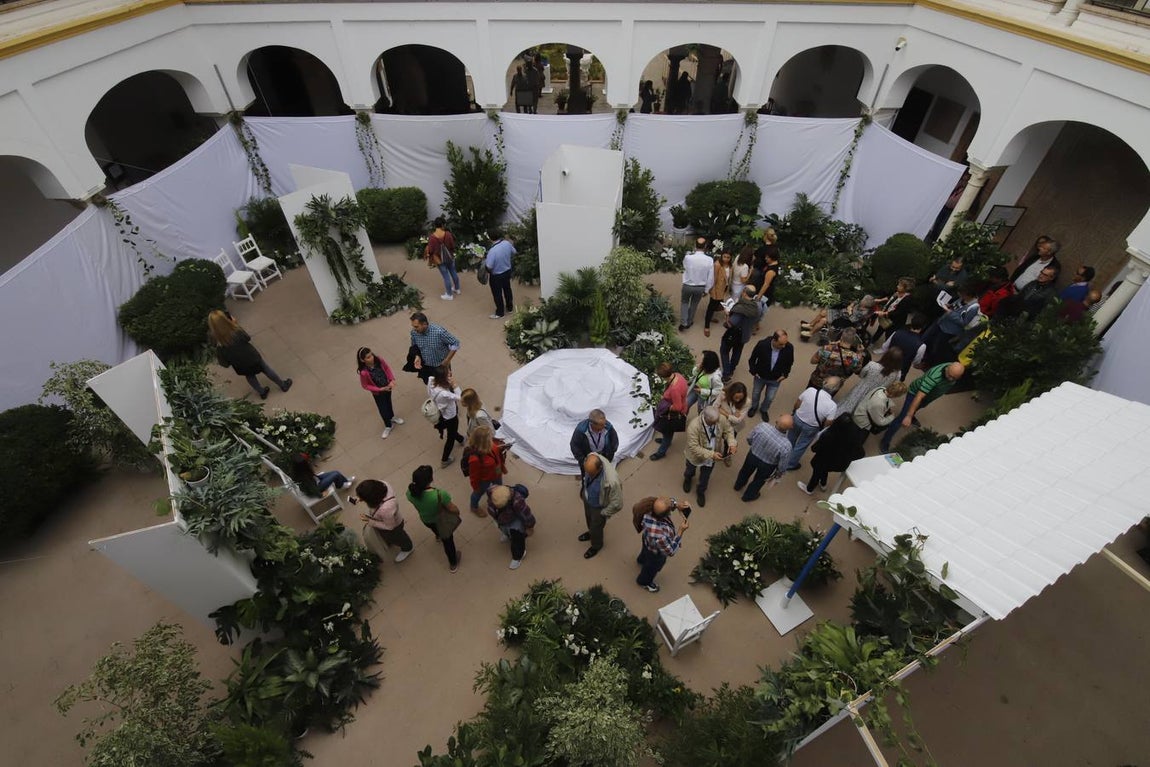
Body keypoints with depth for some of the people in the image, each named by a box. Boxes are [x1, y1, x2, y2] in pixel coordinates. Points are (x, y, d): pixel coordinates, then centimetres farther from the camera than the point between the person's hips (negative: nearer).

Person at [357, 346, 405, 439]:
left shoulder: (379, 360, -25)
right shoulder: (364, 372, -35)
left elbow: (387, 368, -6)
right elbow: (365, 385, -20)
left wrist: (392, 380, -19)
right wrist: (380, 389, -23)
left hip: (387, 387, 4)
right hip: (377, 393, -3)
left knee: (388, 403, 30)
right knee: (383, 409, 17)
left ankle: (392, 417, 60)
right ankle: (388, 426, 44)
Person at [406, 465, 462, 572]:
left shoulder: (410, 492, -33)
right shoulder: (440, 495, -45)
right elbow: (453, 509, -27)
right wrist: (457, 512, -5)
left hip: (425, 520, 4)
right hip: (442, 521, -4)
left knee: (435, 529, 41)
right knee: (448, 542, 27)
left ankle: (439, 536, 76)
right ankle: (453, 563, 53)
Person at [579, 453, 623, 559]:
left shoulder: (611, 481, -46)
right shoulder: (590, 462, -29)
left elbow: (617, 504, -29)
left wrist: (603, 513, -14)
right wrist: (582, 489, 8)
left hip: (599, 507, -5)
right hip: (587, 499, 5)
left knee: (596, 527, 23)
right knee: (589, 519, 33)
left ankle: (596, 546, 55)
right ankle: (591, 532, 66)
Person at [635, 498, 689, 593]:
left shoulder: (650, 510, -35)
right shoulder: (659, 536, -52)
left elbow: (670, 500, -11)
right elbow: (671, 551, -31)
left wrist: (678, 505, -31)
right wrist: (681, 531, -35)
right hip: (656, 553, -5)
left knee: (645, 551, 39)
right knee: (652, 567, 29)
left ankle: (642, 560, 74)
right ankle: (644, 582, 62)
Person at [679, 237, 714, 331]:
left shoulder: (688, 257, -21)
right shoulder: (710, 260, -18)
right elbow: (711, 277, -9)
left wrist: (692, 253, 6)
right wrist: (706, 290, 5)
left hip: (687, 286, -1)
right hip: (700, 287, 1)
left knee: (684, 302, 25)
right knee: (694, 304, 25)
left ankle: (683, 323, 18)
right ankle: (689, 322, 41)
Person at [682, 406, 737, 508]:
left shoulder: (721, 419, -27)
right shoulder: (694, 426, -42)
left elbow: (728, 430, -7)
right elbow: (693, 447, -36)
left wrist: (732, 443, -24)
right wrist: (711, 454, -41)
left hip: (712, 457, 3)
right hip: (695, 456, -2)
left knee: (705, 477, 26)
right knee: (690, 471, 32)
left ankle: (700, 492, 57)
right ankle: (687, 479, 69)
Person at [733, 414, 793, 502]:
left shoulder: (762, 425, -34)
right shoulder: (786, 446, -39)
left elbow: (749, 439, -12)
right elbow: (782, 465, -19)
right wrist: (778, 472, 5)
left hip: (752, 455, 2)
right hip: (767, 466, -2)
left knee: (746, 471, 35)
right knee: (759, 480, 31)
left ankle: (738, 485, 65)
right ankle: (748, 496, 59)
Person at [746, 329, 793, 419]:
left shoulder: (789, 348, -28)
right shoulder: (762, 345, -33)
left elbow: (790, 362, -4)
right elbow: (752, 359, -13)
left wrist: (785, 374, -4)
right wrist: (753, 372, -10)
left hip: (776, 379, 1)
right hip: (760, 376, -1)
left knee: (770, 398, 17)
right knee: (755, 394, 24)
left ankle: (764, 410, 49)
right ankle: (754, 407, 55)